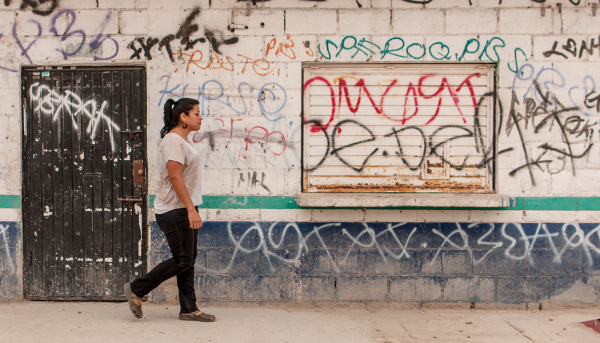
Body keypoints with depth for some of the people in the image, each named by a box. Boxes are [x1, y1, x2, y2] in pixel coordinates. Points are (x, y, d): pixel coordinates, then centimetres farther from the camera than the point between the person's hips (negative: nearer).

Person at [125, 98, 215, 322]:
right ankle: (136, 290, 5)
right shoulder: (173, 140, -14)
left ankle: (188, 309, 14)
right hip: (175, 211, -10)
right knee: (182, 260, -7)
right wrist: (191, 209, -24)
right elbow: (175, 177, -21)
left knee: (189, 259, 9)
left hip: (184, 209, 10)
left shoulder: (181, 140, 18)